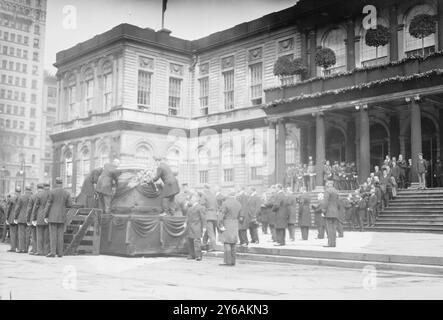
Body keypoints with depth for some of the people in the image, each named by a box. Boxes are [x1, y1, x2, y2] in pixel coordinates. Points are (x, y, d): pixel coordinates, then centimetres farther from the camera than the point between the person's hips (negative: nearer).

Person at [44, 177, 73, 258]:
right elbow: (69, 205, 3)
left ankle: (52, 252, -7)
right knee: (60, 235, 5)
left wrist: (46, 216, -1)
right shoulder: (66, 193, 4)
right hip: (62, 217, 3)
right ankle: (60, 253, 4)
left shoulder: (52, 192, -6)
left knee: (53, 234, -3)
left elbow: (48, 204, -7)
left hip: (53, 216, -3)